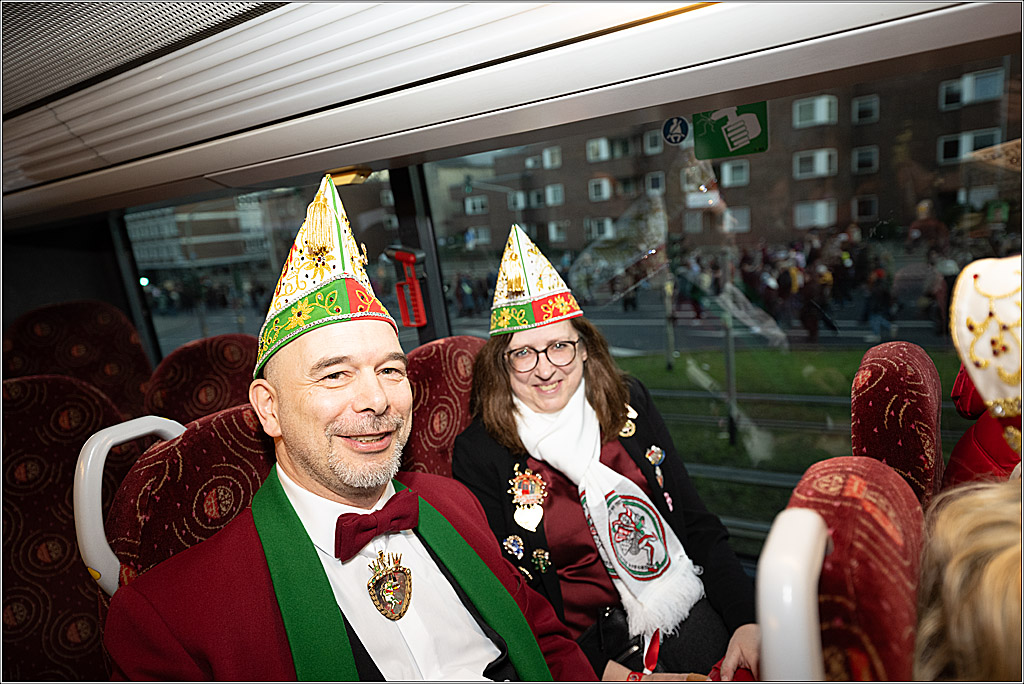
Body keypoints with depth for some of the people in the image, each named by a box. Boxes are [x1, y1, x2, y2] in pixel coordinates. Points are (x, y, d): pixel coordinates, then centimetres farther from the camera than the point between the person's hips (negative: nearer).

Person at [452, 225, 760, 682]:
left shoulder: (629, 403, 1)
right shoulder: (479, 455, -9)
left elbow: (699, 525, 5)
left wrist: (746, 621, -7)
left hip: (696, 614, 4)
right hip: (591, 647, -3)